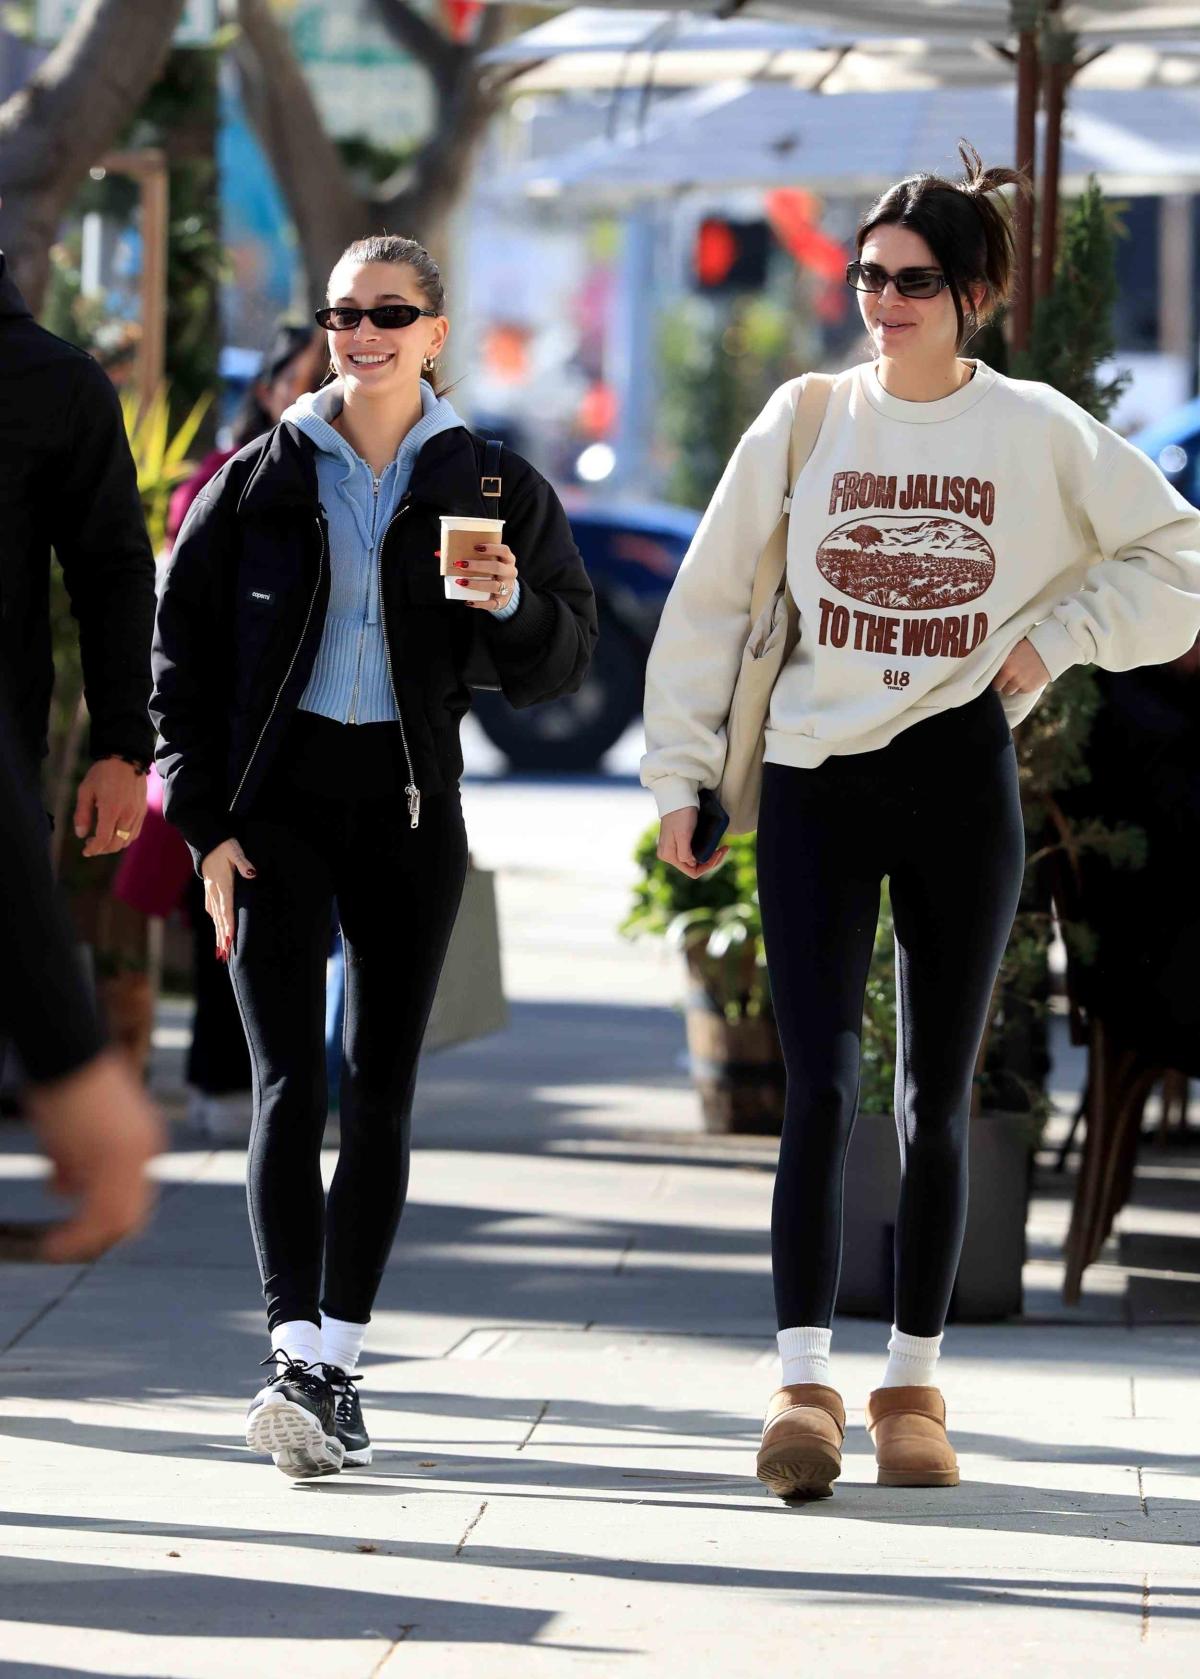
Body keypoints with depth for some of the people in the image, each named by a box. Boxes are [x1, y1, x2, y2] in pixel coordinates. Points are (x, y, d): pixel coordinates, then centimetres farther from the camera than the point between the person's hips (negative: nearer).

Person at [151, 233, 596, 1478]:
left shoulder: (492, 488, 5)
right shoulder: (264, 479, 3)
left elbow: (562, 666, 4)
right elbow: (181, 651, 5)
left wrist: (512, 604, -18)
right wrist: (205, 822, -3)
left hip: (411, 806, 2)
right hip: (278, 800, -1)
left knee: (380, 1094, 4)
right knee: (290, 1080, -13)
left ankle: (339, 1355, 13)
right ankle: (298, 1360, -23)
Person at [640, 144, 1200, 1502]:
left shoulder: (1038, 433, 0)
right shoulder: (802, 421, 3)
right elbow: (710, 603, 8)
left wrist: (1053, 638, -2)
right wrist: (679, 774, 5)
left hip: (961, 786, 0)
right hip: (815, 783, 0)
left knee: (935, 1100, 6)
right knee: (818, 1090, -10)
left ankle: (914, 1385, 15)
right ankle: (802, 1384, -12)